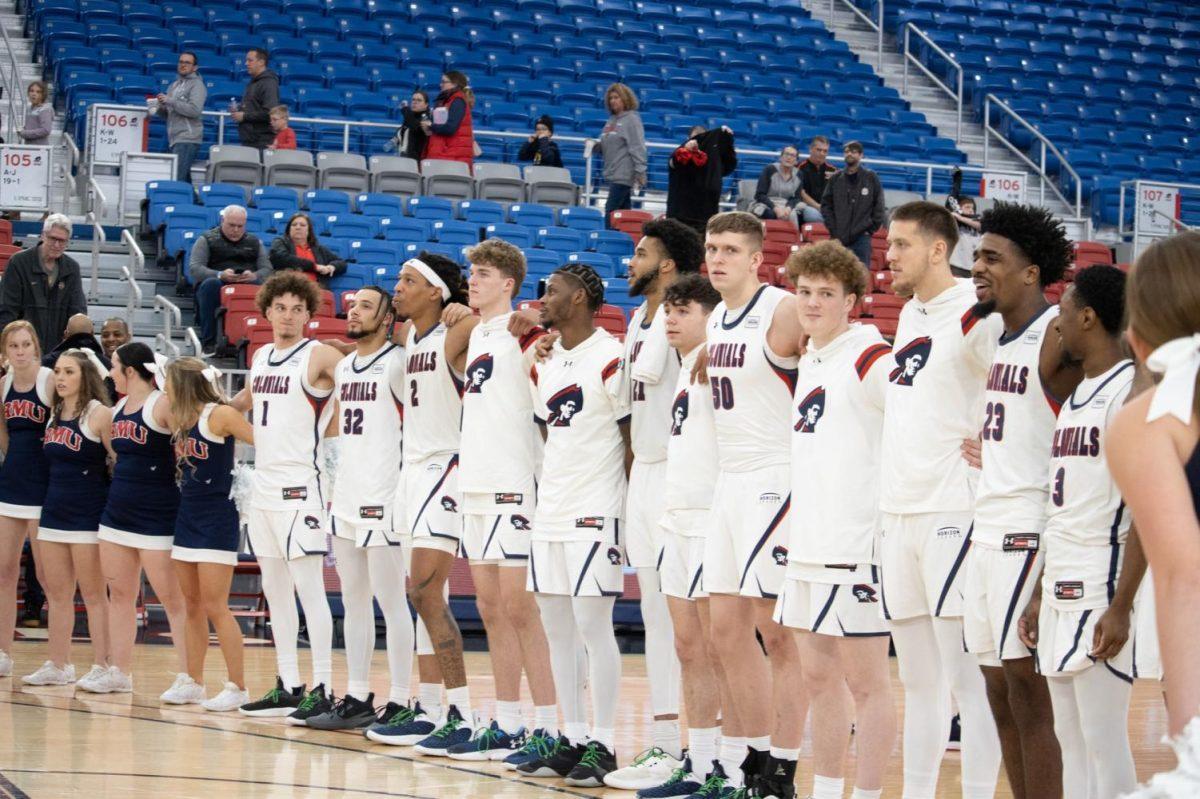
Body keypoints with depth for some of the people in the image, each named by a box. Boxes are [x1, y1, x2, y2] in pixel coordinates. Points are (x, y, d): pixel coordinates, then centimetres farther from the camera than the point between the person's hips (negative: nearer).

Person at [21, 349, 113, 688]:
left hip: (87, 516, -7)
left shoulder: (99, 414, -10)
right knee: (57, 594, 10)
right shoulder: (55, 414, 11)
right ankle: (57, 666, 17)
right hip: (54, 511, 7)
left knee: (93, 595, -3)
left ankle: (101, 667, 1)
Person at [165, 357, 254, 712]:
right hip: (187, 519, 8)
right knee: (192, 606, 10)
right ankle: (194, 681, 16)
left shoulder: (219, 414, -11)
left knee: (215, 608, -9)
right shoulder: (182, 420, 12)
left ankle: (237, 687, -5)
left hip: (217, 520, -8)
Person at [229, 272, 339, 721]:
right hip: (263, 482, 8)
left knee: (309, 588, -8)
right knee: (275, 591, 10)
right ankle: (288, 687, 16)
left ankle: (321, 689, -7)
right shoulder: (261, 357, 15)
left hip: (301, 485, -8)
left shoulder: (319, 356, -8)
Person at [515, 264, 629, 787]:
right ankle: (572, 739, 15)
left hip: (595, 513, -8)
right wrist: (544, 496, 17)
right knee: (557, 628, 9)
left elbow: (635, 439, -9)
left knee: (593, 626, -7)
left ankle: (603, 746, -1)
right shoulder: (545, 364, 14)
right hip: (550, 512, 8)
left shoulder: (610, 360, -10)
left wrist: (631, 513, -11)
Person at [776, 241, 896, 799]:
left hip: (855, 545, -9)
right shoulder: (808, 360, 15)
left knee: (865, 681, -3)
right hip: (807, 544, 9)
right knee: (819, 678, 13)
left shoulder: (870, 359, -11)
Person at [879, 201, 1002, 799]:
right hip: (899, 513, 9)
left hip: (953, 514, -9)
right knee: (918, 682, 14)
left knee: (967, 682, -7)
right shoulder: (909, 315, 16)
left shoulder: (975, 315, -11)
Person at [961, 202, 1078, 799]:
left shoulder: (1060, 336, -12)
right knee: (999, 693, 10)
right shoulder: (997, 335, 15)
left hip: (1030, 535, -9)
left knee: (1027, 692, -7)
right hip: (987, 531, 9)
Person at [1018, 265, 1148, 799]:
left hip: (1101, 593, -9)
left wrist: (1121, 608, -21)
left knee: (1103, 741, -6)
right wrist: (1040, 595, 19)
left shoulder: (1131, 390, -11)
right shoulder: (1077, 394, 17)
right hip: (1062, 590, 9)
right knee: (1070, 739, 10)